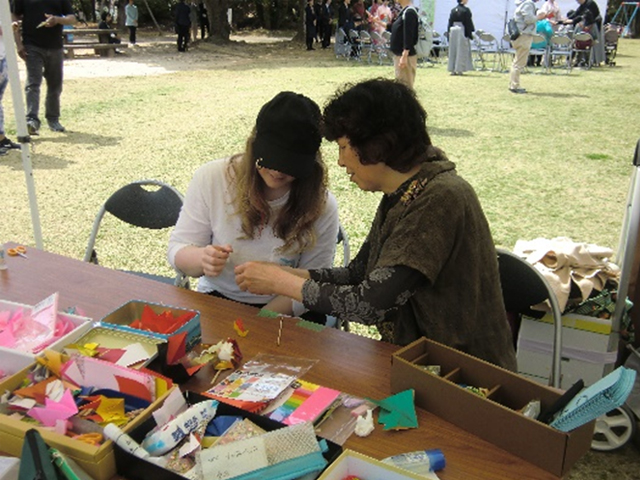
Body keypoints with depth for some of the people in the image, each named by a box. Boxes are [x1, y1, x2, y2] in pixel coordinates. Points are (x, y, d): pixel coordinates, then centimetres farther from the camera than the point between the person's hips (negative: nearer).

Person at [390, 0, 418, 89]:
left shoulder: (409, 12, -16)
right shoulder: (404, 11, 13)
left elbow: (409, 36, -22)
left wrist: (404, 56, -26)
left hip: (406, 56, -10)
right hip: (399, 54, 10)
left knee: (405, 86, -7)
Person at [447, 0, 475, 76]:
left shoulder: (453, 10, 6)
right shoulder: (466, 10, -9)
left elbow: (450, 23, 8)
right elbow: (468, 23, -9)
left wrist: (449, 32, 14)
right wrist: (470, 34, -3)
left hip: (453, 31, 5)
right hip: (462, 31, -5)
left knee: (453, 51, 9)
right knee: (462, 50, 1)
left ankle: (452, 69, 9)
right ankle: (459, 69, -2)